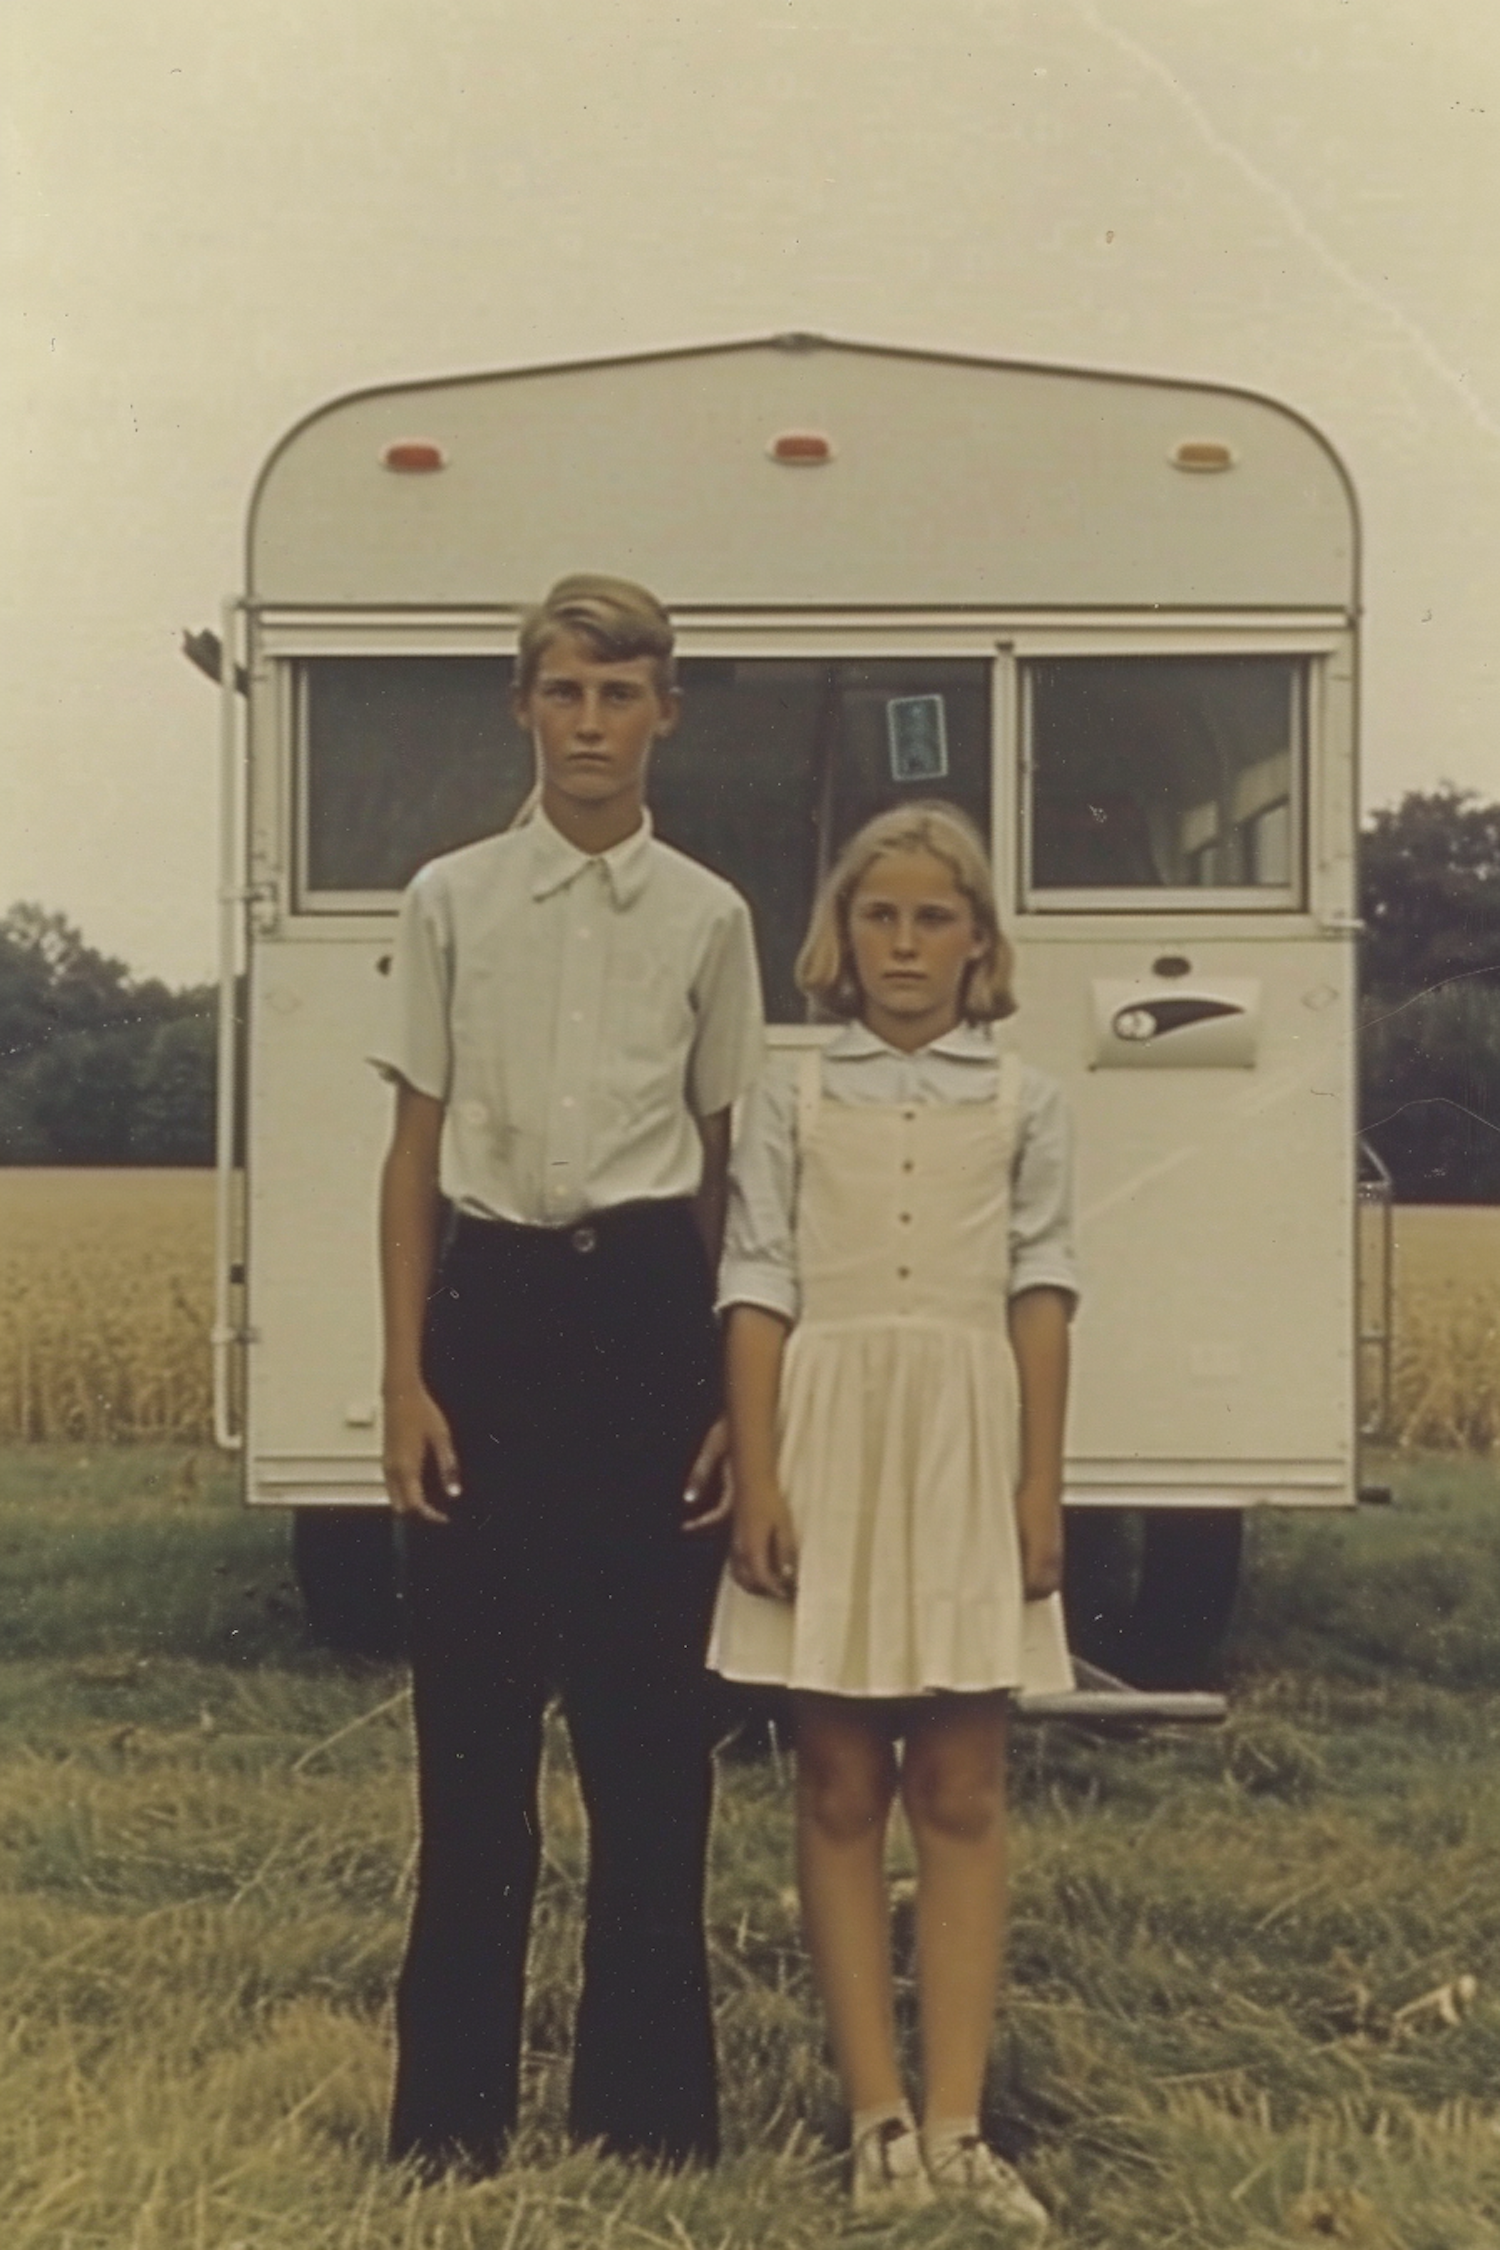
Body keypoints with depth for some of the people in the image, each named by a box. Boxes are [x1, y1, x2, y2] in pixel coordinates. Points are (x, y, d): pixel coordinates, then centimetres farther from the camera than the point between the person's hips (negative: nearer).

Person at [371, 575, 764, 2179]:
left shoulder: (706, 917, 5)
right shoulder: (451, 900, 4)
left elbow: (726, 1163, 7)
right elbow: (415, 1149, 4)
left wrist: (738, 1391, 3)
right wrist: (405, 1379, -2)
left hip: (650, 1305, 0)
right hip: (493, 1298, 0)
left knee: (650, 1713, 7)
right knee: (474, 1704, 5)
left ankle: (645, 2090, 21)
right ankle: (452, 2097, 17)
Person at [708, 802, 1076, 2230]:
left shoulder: (1023, 1105, 7)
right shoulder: (792, 1099, 5)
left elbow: (1041, 1298, 4)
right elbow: (758, 1296, 1)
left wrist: (1041, 1487, -2)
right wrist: (758, 1483, -8)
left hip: (968, 1452, 1)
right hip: (831, 1443, 0)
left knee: (961, 1798, 3)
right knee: (840, 1794, 3)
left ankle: (954, 2124, 7)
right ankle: (878, 2119, 9)